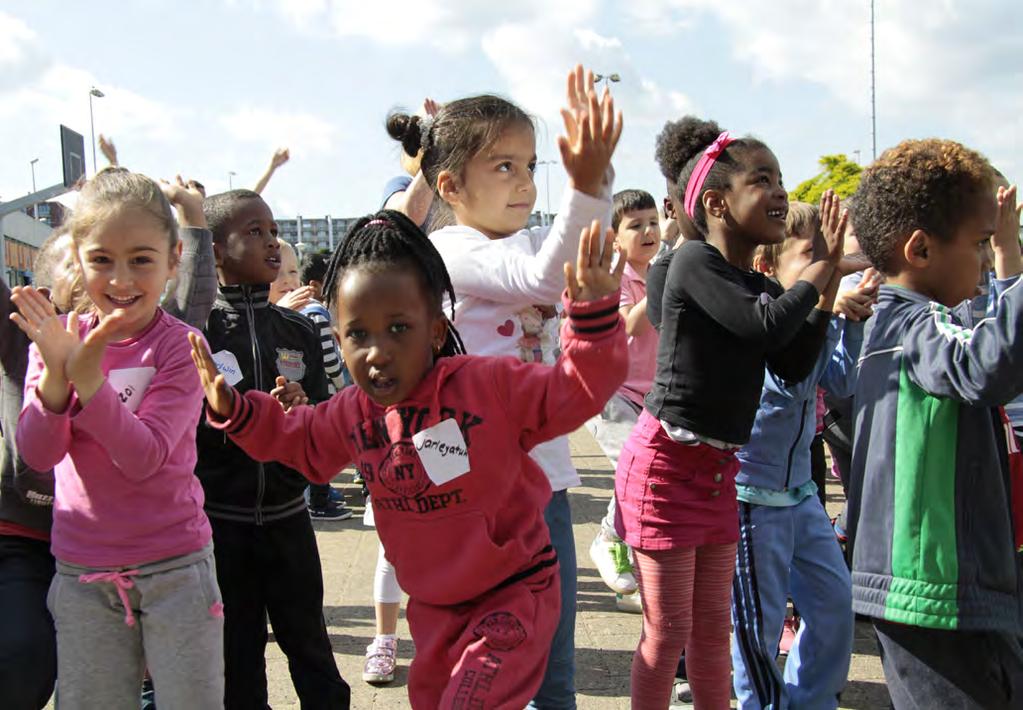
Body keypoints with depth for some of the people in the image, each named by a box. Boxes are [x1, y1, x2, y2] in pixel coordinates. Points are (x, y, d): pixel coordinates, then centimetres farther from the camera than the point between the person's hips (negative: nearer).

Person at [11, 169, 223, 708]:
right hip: (81, 571, 3)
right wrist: (54, 374, -25)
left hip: (174, 567, -3)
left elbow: (144, 456, -20)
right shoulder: (55, 339, 0)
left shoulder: (179, 346, -10)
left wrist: (87, 376, -31)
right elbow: (37, 455, -9)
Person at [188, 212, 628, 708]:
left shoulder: (493, 387, -22)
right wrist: (234, 412, 2)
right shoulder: (352, 414, -4)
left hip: (513, 594, -6)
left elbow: (576, 390, -20)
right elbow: (299, 440, 14)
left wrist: (593, 313, -35)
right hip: (433, 606, 6)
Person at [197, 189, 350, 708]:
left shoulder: (298, 331, 5)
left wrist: (301, 411, -14)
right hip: (218, 521, -2)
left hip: (286, 515, 3)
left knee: (309, 643, 9)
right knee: (236, 657, 10)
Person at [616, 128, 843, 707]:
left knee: (713, 626, 17)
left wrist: (829, 288, -1)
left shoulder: (766, 288, 10)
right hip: (667, 462, -8)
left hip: (720, 468, 8)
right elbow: (763, 329, -25)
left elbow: (793, 367, 3)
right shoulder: (695, 262, -14)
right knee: (668, 630, 2)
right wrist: (821, 267, -11)